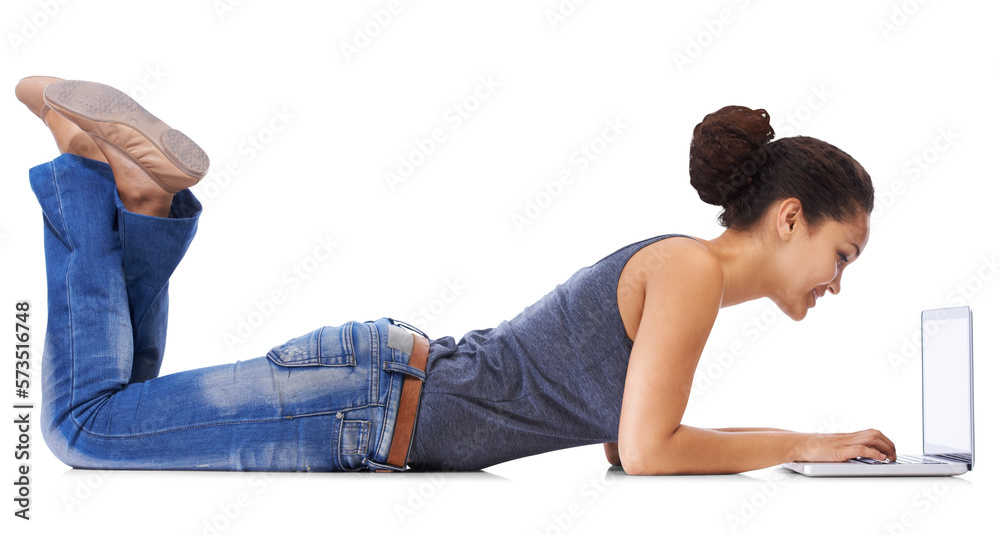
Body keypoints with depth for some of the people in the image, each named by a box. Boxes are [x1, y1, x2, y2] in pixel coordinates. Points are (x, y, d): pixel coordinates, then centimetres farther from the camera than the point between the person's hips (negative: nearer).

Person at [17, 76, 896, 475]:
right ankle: (92, 162, 6)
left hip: (383, 393, 9)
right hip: (364, 403, -9)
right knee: (82, 424, 0)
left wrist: (768, 443, 10)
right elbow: (643, 452, -23)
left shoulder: (677, 271, 13)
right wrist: (802, 443, -12)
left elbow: (623, 432, 22)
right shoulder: (693, 269, -16)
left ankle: (140, 192, 9)